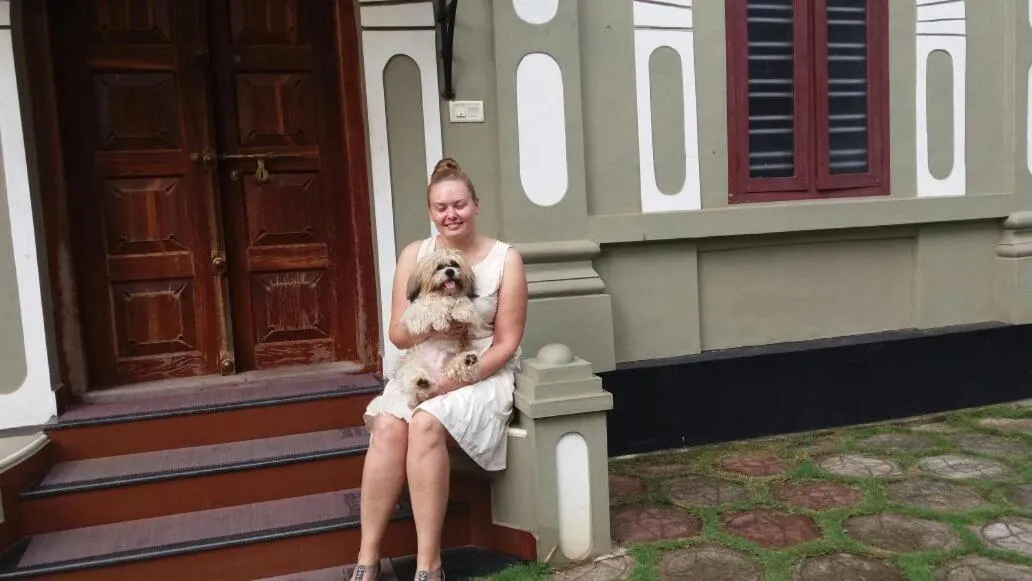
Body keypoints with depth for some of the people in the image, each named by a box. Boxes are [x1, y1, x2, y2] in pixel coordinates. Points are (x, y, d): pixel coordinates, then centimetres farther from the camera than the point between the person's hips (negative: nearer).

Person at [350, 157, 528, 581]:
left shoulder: (505, 259, -3)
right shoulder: (414, 254, 6)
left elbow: (507, 344, -6)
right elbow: (398, 335, 3)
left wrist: (458, 380, -18)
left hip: (483, 373, -3)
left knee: (425, 424, -31)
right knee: (387, 426, -27)